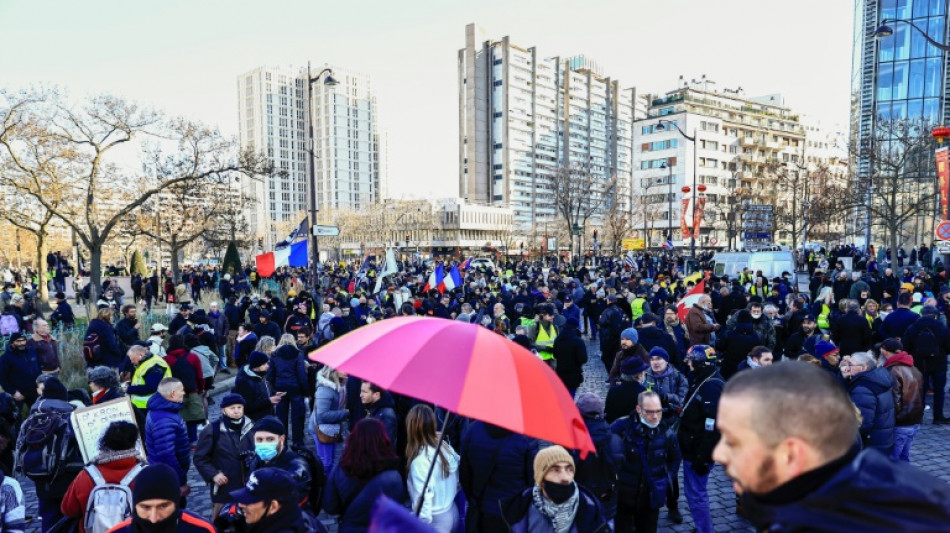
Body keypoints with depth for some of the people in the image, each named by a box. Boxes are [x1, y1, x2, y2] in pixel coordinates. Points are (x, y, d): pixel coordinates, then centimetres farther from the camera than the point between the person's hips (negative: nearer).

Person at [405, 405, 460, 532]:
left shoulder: (420, 460, -25)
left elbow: (423, 498, -25)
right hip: (453, 513, 7)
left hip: (436, 521, -7)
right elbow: (460, 480, 5)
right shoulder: (446, 447, -5)